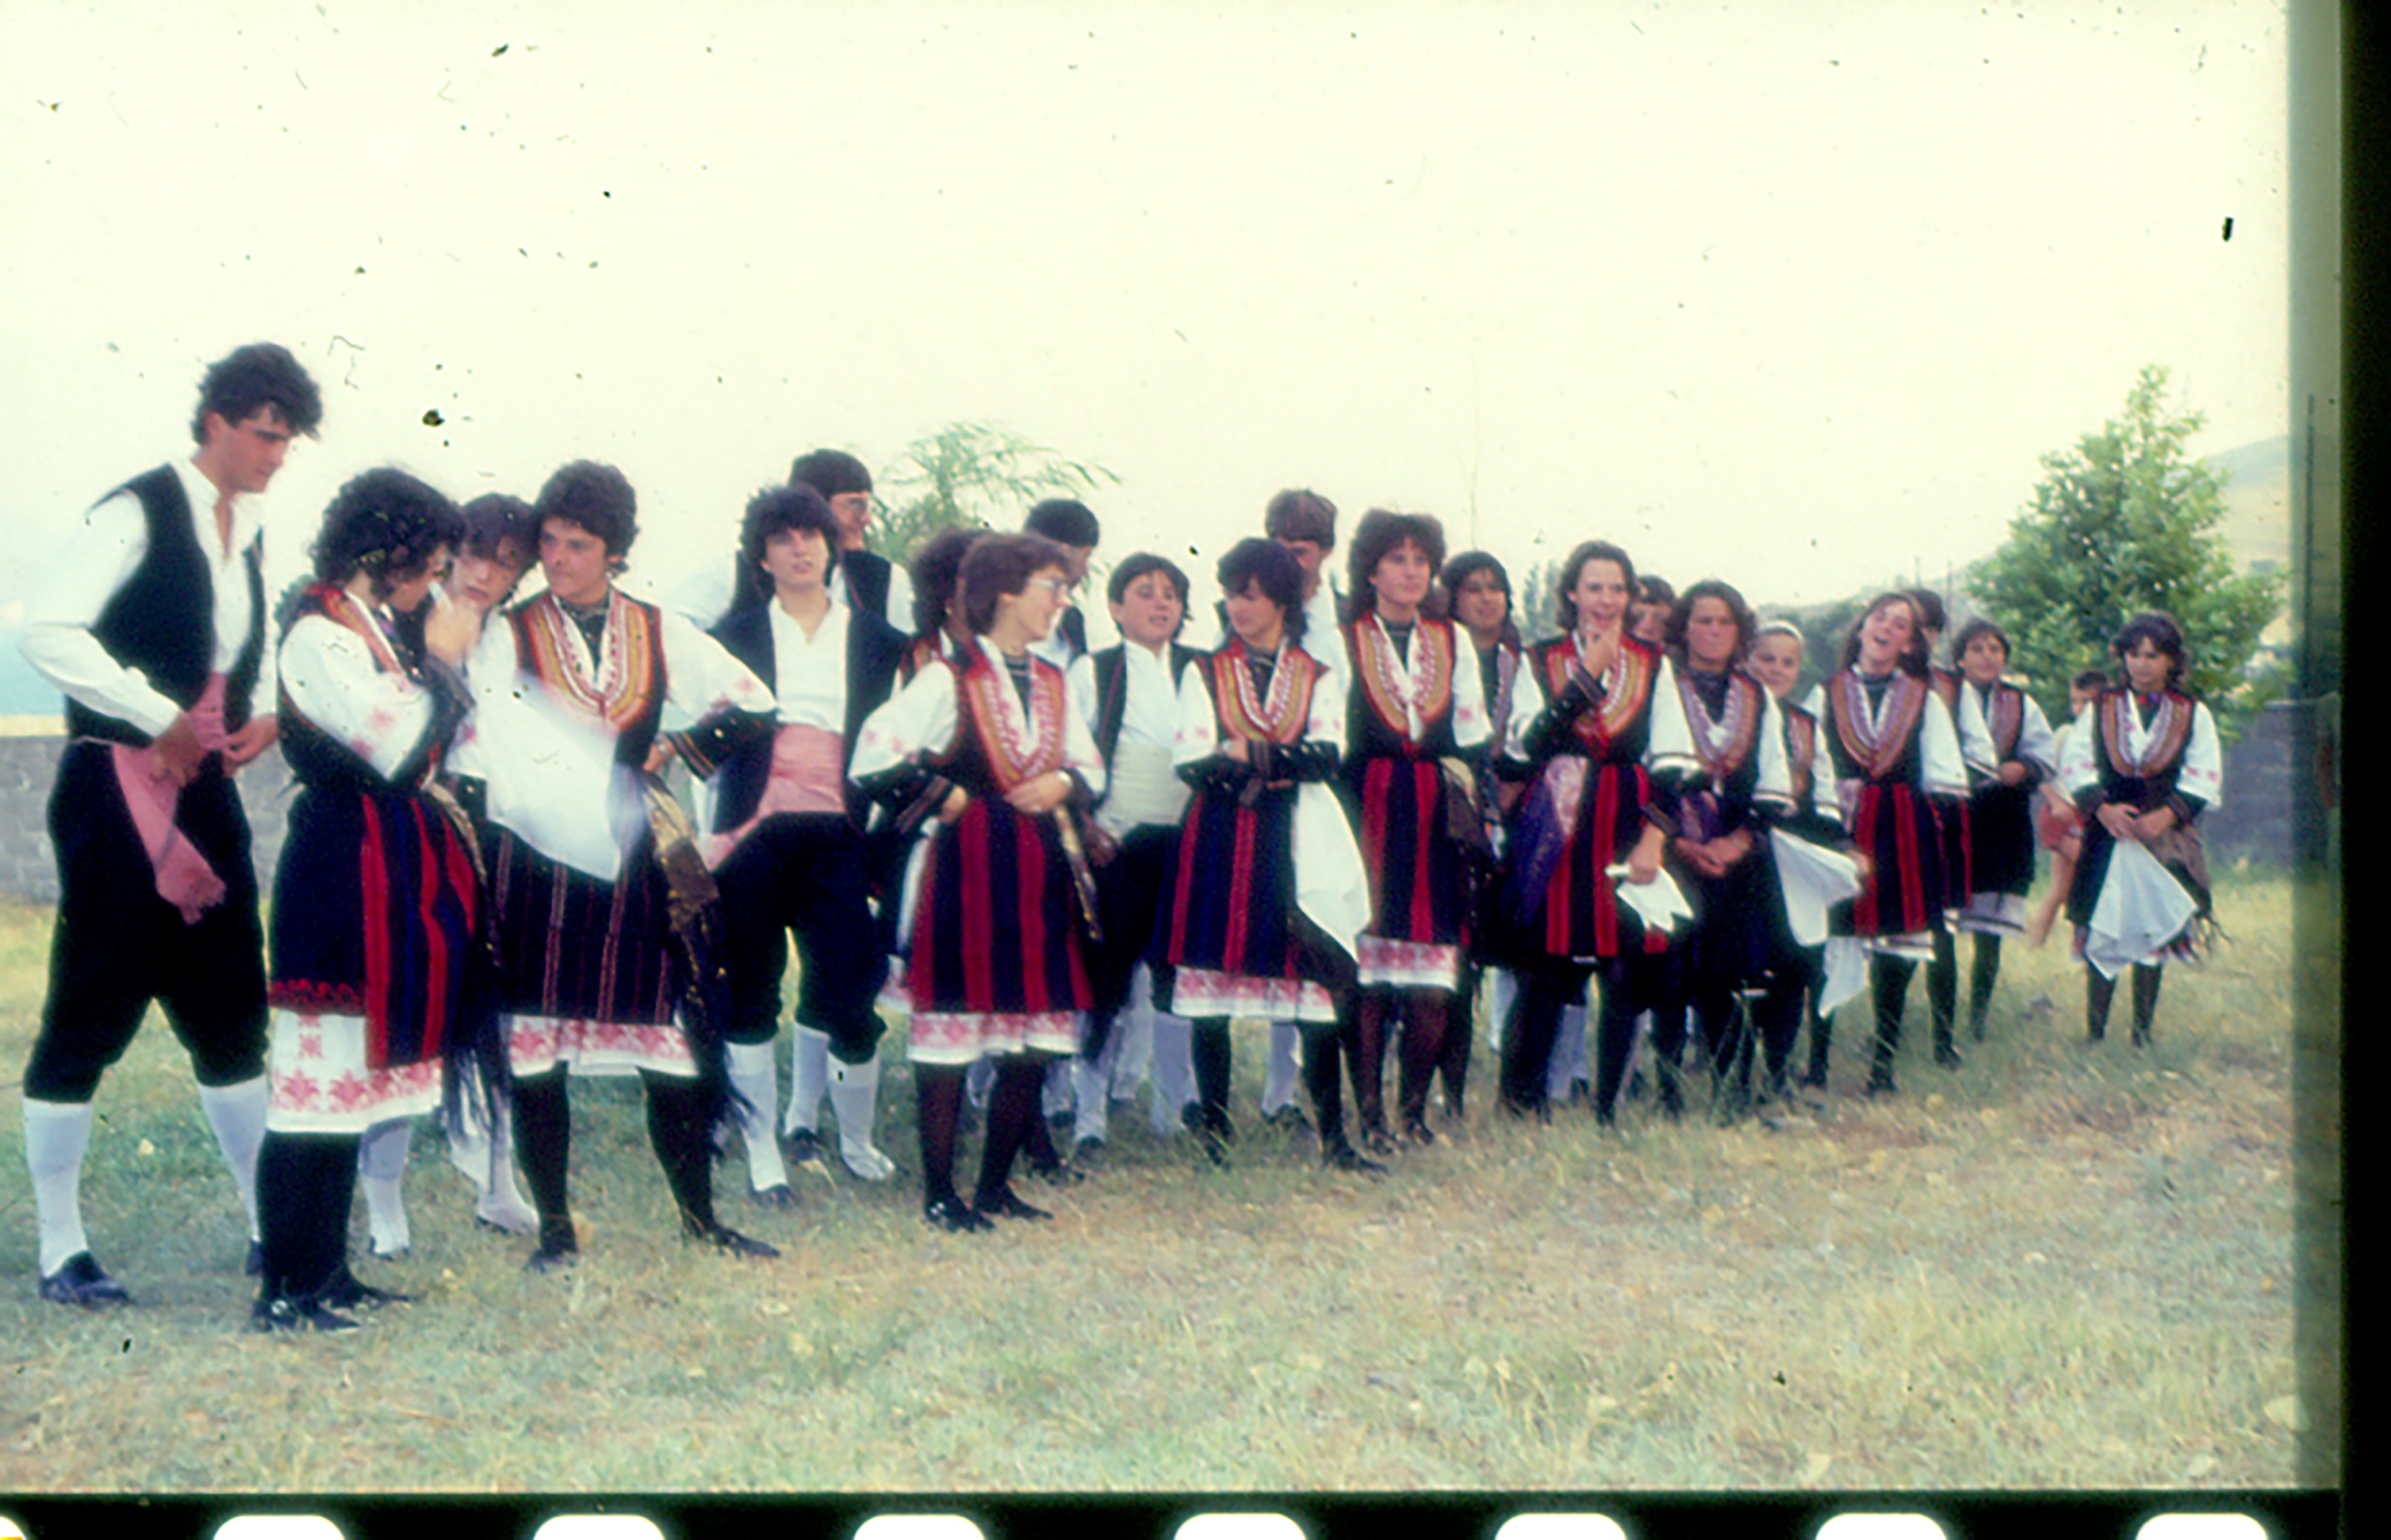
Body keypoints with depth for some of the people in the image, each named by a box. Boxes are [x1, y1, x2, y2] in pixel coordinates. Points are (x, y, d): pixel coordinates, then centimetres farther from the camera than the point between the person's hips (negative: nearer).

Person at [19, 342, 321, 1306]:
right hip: (118, 791, -8)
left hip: (205, 792, 8)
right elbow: (47, 631, -21)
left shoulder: (248, 530, 12)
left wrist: (264, 713, 6)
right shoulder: (139, 513, -11)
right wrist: (163, 717, -18)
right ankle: (61, 1252, 7)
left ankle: (274, 1228, 19)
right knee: (89, 1017, -2)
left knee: (231, 1014, 11)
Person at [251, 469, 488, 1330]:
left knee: (353, 1077, 12)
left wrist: (447, 662, 8)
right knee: (318, 1076, -8)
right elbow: (397, 749, -20)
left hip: (397, 866, 10)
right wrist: (440, 662, -9)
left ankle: (327, 1274, 19)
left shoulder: (380, 627, 15)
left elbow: (414, 753, 17)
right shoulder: (318, 633, -13)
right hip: (344, 868, -10)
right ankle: (284, 1291, -5)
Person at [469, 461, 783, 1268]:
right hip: (537, 865, -1)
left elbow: (753, 705, 14)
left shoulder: (660, 633, 10)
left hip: (636, 860, 2)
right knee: (535, 1050, 0)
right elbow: (501, 747, -7)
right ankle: (554, 1226, 11)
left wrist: (675, 750, 5)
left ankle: (700, 1217, 15)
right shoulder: (508, 635, 4)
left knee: (672, 1043, 3)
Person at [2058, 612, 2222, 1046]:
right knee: (2101, 934, -4)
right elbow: (2076, 765, 4)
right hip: (2109, 832, 0)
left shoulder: (2193, 715, 7)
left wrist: (2166, 816, -13)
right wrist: (2103, 808, -11)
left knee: (2154, 933, 0)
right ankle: (2094, 1031, 0)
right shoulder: (2102, 708, 9)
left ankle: (2142, 1034, 7)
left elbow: (2204, 781, 1)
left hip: (2166, 838, 0)